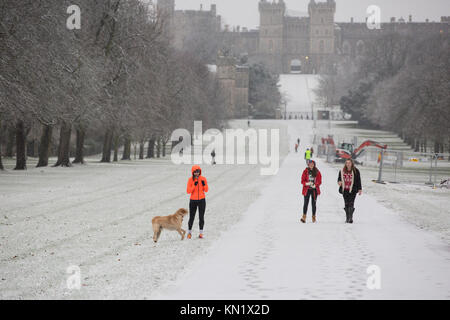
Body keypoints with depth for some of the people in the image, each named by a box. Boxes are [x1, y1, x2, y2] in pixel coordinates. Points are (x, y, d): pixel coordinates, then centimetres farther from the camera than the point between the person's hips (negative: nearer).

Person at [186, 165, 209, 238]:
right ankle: (189, 232, 21)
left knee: (201, 217, 0)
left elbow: (206, 190, 3)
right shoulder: (190, 179, -6)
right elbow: (188, 191, -8)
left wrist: (204, 185, -16)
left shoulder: (203, 179, -2)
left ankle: (201, 233, 9)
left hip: (202, 200, 1)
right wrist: (194, 185, -21)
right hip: (193, 201, -1)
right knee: (191, 218, 2)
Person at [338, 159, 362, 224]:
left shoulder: (356, 171, 1)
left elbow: (358, 181, 4)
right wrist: (339, 182, -7)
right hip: (345, 190, 3)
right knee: (346, 204, 6)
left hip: (352, 190, -3)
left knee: (351, 204, -12)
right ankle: (347, 218, 13)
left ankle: (351, 218, -12)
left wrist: (360, 189, 1)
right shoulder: (342, 171, 9)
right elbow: (339, 178, 17)